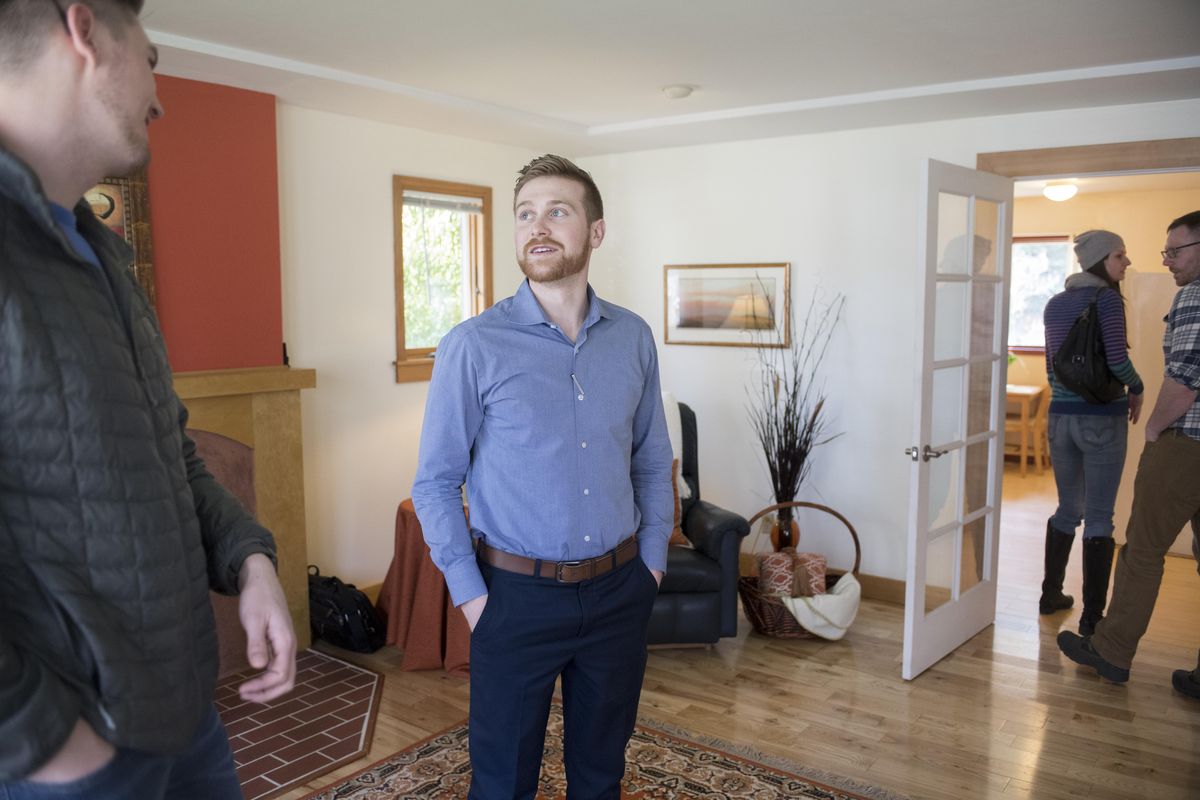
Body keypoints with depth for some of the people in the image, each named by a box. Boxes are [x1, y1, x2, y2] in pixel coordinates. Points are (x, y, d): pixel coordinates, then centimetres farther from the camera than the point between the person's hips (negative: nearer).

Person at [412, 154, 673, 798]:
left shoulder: (633, 337, 1)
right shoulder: (473, 346, -11)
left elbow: (652, 460, 10)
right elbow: (435, 482, -7)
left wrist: (652, 557, 5)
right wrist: (469, 593, -9)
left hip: (619, 592, 4)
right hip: (517, 597, -3)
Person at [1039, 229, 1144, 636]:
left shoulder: (1055, 304, 10)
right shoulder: (1108, 299, -10)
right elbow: (1117, 360, -19)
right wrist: (1137, 390, 1)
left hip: (1062, 417, 6)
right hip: (1102, 419, -6)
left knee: (1068, 509, 19)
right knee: (1099, 518, -1)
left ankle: (1050, 594, 27)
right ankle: (1092, 615, 3)